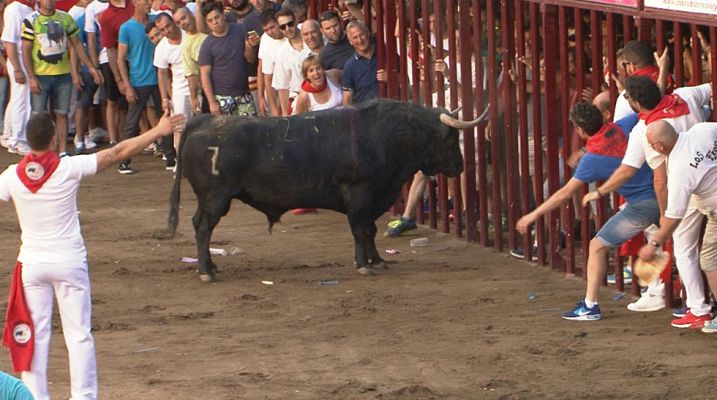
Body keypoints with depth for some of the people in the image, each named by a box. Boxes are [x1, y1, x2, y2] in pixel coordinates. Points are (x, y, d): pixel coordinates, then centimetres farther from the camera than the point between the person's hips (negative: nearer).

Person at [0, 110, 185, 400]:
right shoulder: (69, 168, -13)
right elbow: (118, 153, -7)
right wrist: (157, 132, 1)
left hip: (31, 264, 2)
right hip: (69, 262, -2)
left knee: (35, 335, 8)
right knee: (79, 335, 5)